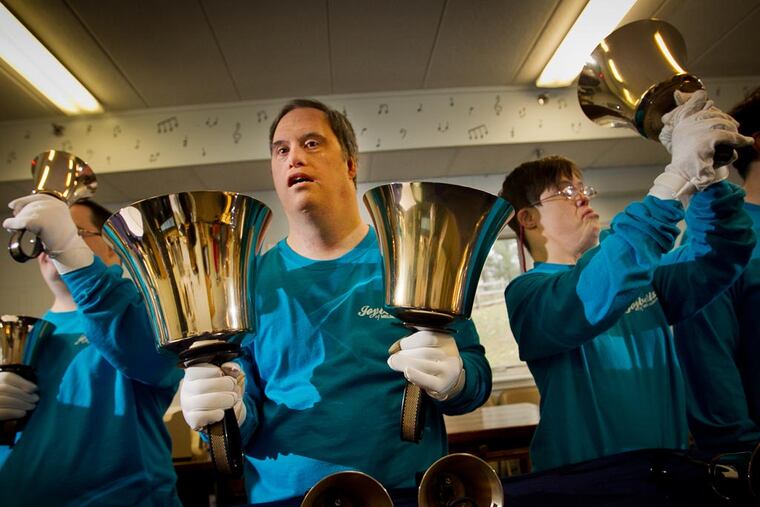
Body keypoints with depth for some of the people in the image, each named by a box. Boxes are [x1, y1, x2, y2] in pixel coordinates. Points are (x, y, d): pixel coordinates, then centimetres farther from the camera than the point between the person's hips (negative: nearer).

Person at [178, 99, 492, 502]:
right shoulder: (253, 280, -2)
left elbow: (478, 379, -4)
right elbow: (245, 405, 0)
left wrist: (450, 381, -25)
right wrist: (229, 413, -22)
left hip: (409, 491, 0)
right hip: (280, 494, 1)